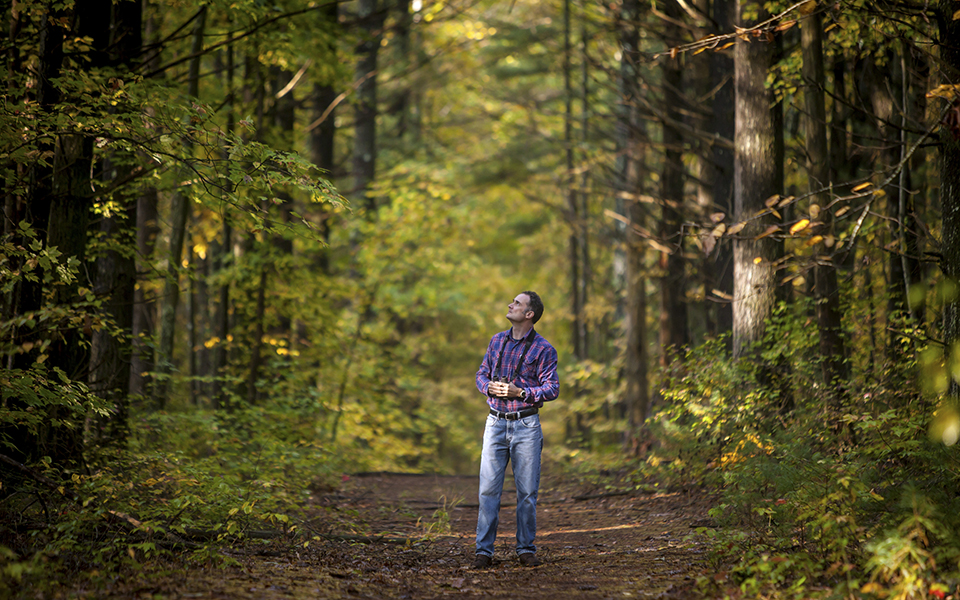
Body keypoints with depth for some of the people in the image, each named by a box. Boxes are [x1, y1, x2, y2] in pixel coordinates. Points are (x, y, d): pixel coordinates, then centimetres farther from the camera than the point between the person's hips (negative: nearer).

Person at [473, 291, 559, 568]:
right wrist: (490, 387, -7)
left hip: (526, 425, -3)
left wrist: (520, 392, -20)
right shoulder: (497, 341, 11)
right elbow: (482, 374, 16)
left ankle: (526, 549, 11)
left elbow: (552, 389, -7)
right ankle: (484, 550, 0)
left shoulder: (543, 349, -4)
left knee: (527, 490, 1)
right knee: (488, 488, -2)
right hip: (496, 422, 3)